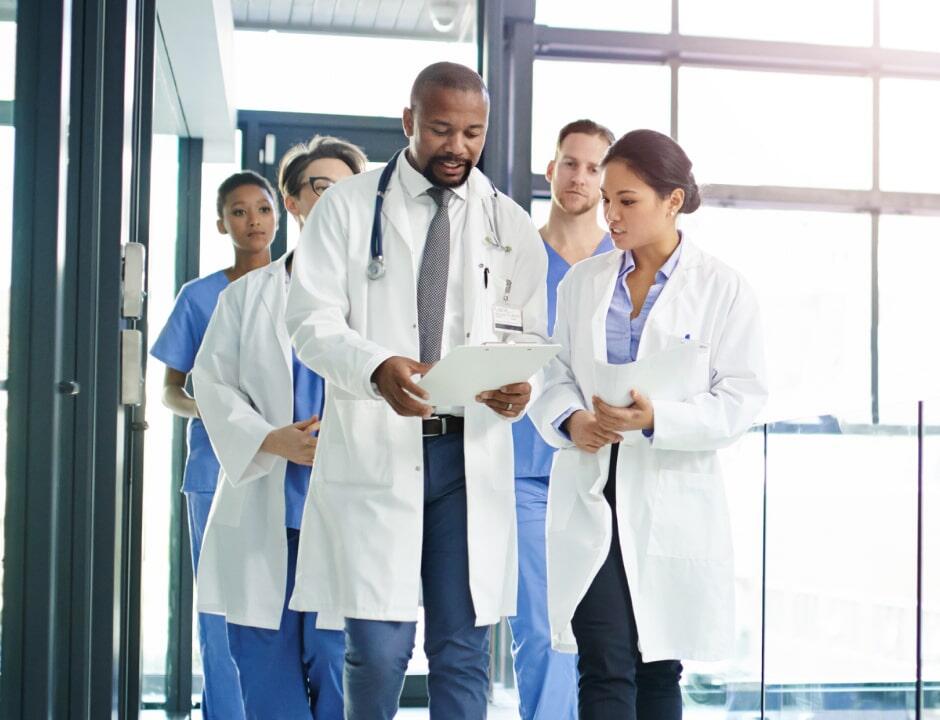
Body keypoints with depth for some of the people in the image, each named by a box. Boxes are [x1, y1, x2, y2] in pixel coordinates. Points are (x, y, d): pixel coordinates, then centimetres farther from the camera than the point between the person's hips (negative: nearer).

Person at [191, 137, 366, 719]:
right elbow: (213, 382, 6)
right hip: (264, 511, 2)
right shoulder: (248, 295, 14)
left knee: (338, 664, -5)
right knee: (269, 669, 4)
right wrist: (274, 440, -11)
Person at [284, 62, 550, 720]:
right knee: (378, 646, -4)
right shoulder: (348, 207, 5)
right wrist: (376, 368, -23)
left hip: (473, 452, 2)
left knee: (463, 646, 5)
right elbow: (313, 319, -2)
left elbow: (530, 334, 13)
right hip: (373, 446, -2)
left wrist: (520, 382, -12)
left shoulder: (511, 226, 12)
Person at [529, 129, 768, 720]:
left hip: (671, 502, -1)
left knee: (659, 670, 11)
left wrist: (656, 418, -21)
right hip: (590, 499, 2)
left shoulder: (723, 289, -2)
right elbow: (556, 374, 11)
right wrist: (569, 420, -12)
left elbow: (742, 399, -6)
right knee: (605, 671, -5)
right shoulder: (581, 282, 8)